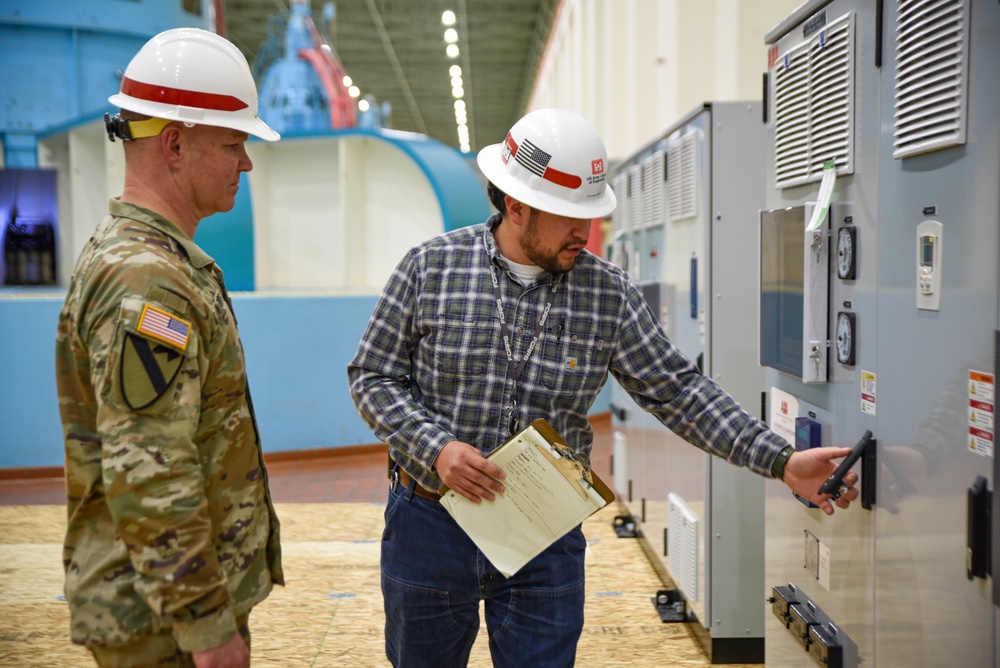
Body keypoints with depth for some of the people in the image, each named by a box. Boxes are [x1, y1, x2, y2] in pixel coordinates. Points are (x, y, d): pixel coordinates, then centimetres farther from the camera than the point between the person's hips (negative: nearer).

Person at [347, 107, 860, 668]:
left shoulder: (610, 294, -3)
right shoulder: (432, 266, -7)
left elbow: (679, 391, -1)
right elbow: (373, 376, -3)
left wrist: (782, 462, -10)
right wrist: (436, 448, -19)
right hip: (431, 524, 0)